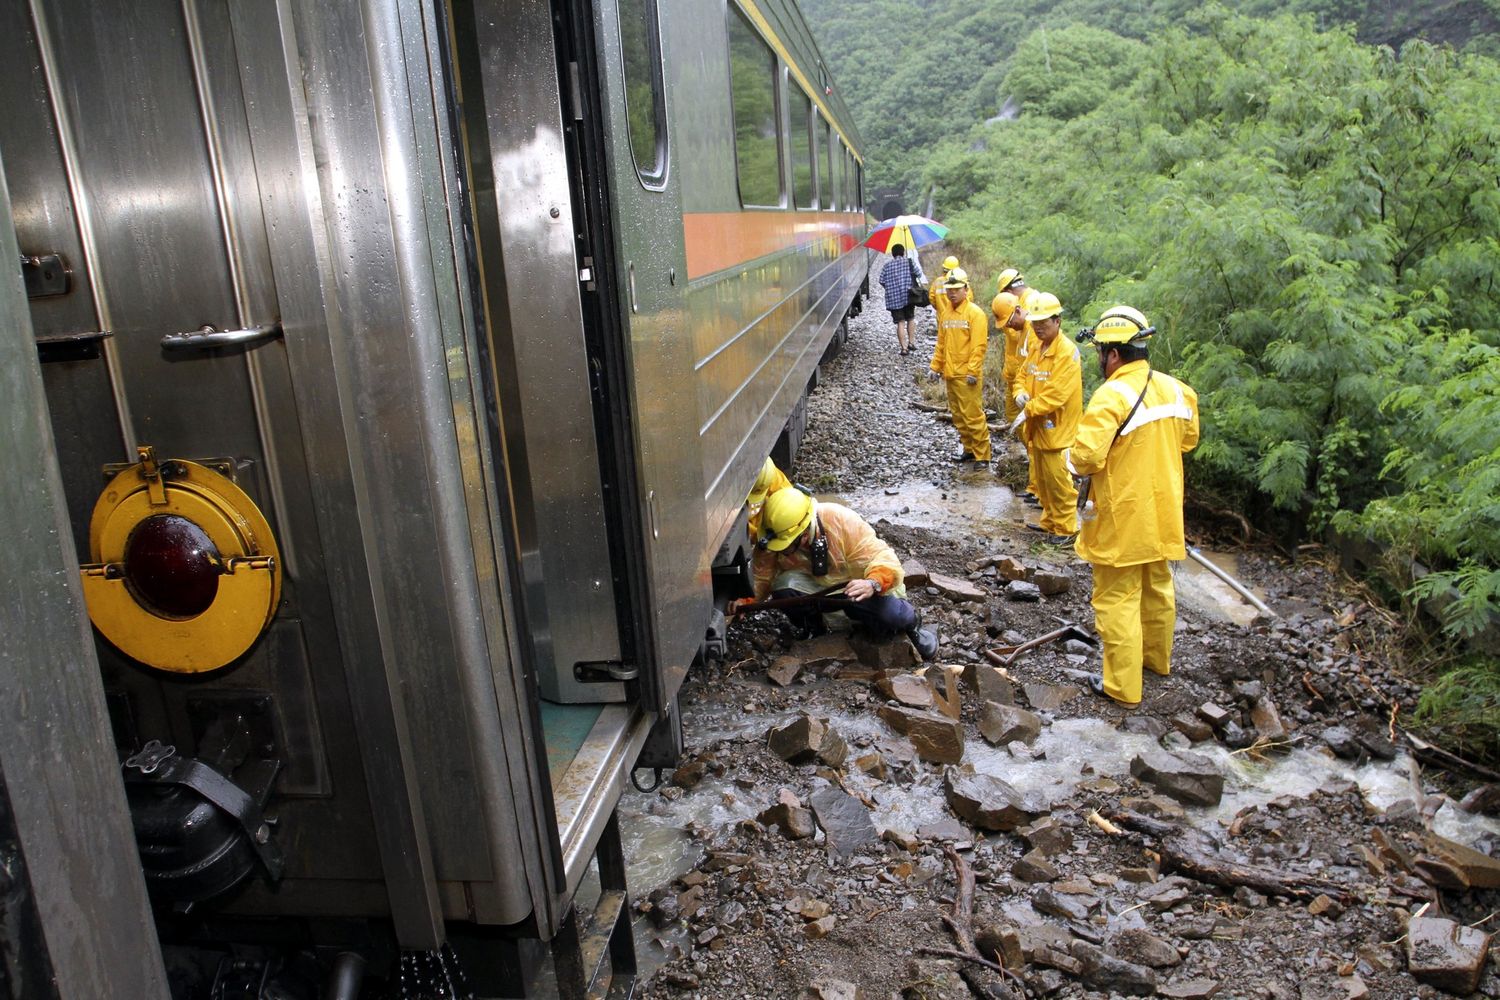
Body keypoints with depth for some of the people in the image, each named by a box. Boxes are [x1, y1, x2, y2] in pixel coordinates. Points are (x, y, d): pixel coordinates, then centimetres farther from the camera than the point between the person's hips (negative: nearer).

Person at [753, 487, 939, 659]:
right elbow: (760, 578, -12)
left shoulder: (842, 522, -29)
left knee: (889, 616, -31)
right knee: (784, 586, -31)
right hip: (813, 587, 2)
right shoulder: (769, 543, -22)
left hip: (853, 585, -2)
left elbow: (885, 560, -31)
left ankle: (909, 622, 8)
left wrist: (873, 584, -51)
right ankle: (813, 632, 1)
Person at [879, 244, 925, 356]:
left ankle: (904, 348, -6)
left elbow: (882, 281, 2)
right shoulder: (909, 262, 0)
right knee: (910, 319, 20)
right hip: (908, 296, 0)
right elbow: (919, 275, 0)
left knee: (900, 323, 0)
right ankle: (911, 342, 21)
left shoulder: (887, 265, 3)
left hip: (893, 298, 0)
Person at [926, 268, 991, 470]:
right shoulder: (945, 312, 12)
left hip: (967, 375, -7)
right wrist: (935, 366, 14)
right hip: (950, 374, 7)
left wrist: (973, 371, -20)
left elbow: (979, 346, -14)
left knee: (973, 416, -6)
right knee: (958, 416, 13)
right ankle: (969, 449, 26)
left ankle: (982, 455, 1)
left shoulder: (975, 313, -8)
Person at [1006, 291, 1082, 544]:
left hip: (1056, 429, -8)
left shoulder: (1067, 352, -18)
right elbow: (1022, 375, 15)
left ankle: (1065, 528, 14)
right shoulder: (1036, 347, 8)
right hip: (1036, 427, 8)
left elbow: (1056, 394, -24)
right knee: (1041, 478, 18)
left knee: (1057, 480, 0)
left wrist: (1028, 410, -21)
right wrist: (1020, 393, -7)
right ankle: (1050, 521, 33)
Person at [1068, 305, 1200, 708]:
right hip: (1162, 513, 8)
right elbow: (1188, 438, 13)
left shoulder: (1112, 396, -24)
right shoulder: (1174, 388, 0)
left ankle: (1122, 686, 12)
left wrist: (1073, 456, -6)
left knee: (1117, 601, 4)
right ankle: (1157, 657, 44)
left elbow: (1085, 457, -27)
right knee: (1158, 588, 24)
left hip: (1121, 519, -8)